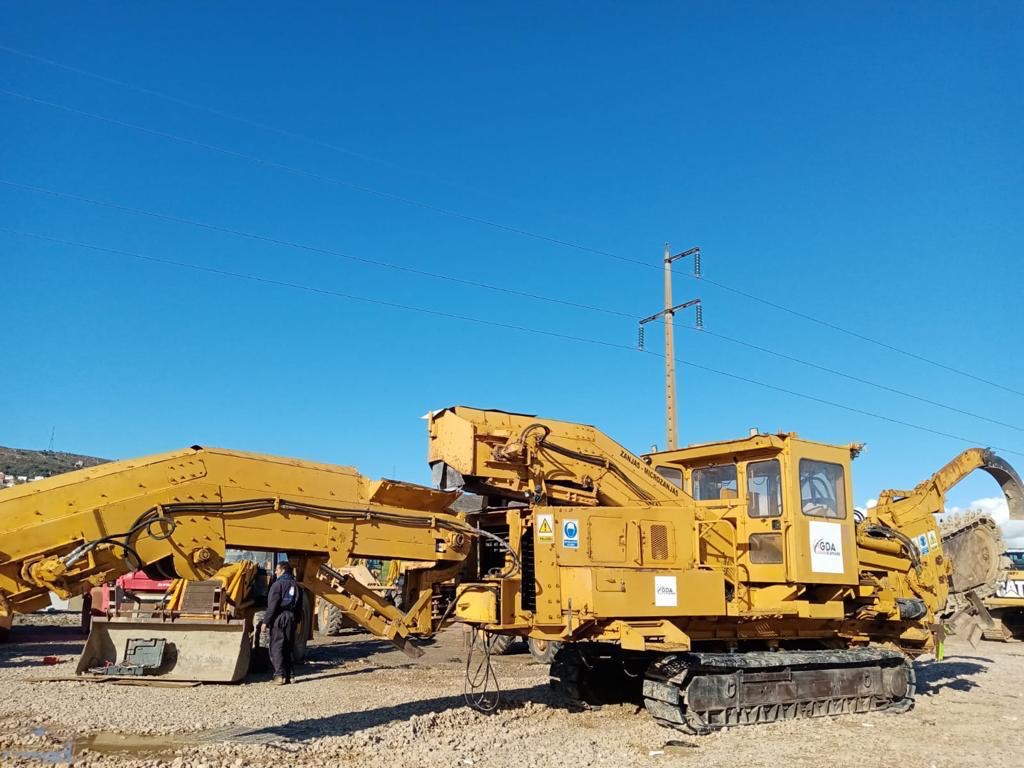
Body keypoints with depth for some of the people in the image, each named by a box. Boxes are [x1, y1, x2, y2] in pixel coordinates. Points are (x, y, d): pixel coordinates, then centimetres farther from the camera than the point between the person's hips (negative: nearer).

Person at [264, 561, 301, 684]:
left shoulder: (278, 584, -9)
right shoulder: (295, 585, 12)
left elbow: (272, 605, -14)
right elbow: (299, 606, 14)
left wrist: (266, 621, -9)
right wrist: (296, 621, 20)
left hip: (279, 618, -6)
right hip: (291, 619, 6)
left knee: (276, 647, -2)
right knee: (287, 648, 12)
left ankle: (280, 675, -8)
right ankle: (287, 675, 14)